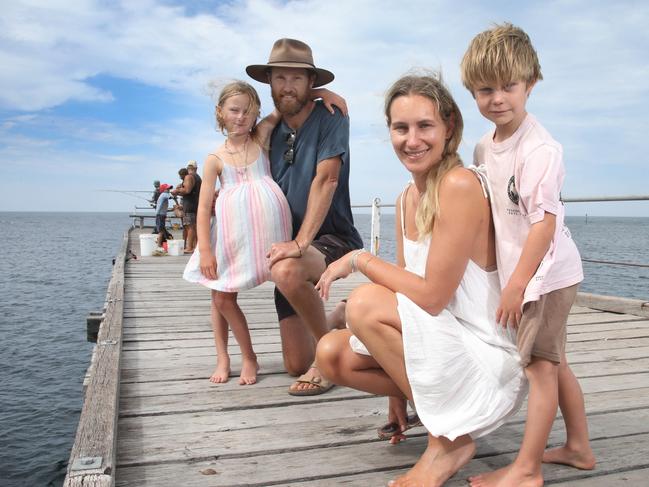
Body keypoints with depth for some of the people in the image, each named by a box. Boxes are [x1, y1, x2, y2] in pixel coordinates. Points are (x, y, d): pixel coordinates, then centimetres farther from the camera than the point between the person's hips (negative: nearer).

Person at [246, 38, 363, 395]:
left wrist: (301, 242, -27)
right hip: (289, 245, 5)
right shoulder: (271, 131, 9)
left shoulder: (330, 117, -7)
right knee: (296, 365, 2)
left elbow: (325, 180, -18)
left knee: (287, 271, -40)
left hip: (332, 237, -5)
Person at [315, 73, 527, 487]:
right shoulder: (407, 198, 6)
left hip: (490, 355, -8)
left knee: (365, 303, -24)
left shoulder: (461, 185, -20)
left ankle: (448, 439, -9)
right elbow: (405, 287, 6)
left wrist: (359, 259, -13)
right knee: (332, 355, -4)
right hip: (441, 345, 8)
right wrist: (398, 387, 5)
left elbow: (431, 296, -23)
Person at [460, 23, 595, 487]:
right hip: (520, 272, 9)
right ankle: (579, 448, 34)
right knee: (553, 362, 18)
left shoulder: (540, 148, -19)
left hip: (546, 273, -9)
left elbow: (545, 221, -23)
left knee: (539, 364, -2)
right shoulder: (485, 146, 7)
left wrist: (516, 284, -23)